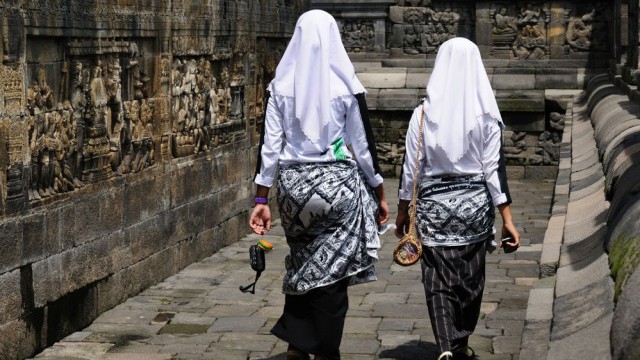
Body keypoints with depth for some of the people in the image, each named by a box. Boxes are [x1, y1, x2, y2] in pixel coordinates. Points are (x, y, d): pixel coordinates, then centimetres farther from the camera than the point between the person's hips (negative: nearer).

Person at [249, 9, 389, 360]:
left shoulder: (282, 84, 1)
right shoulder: (345, 85, -5)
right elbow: (363, 144, -1)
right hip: (337, 184, -3)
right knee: (331, 273, 6)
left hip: (293, 185, 3)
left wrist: (261, 199, 4)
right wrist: (379, 194, 9)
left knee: (302, 265, 22)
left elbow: (270, 144, 0)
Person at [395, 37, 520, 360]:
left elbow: (411, 168, -2)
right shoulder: (486, 115, -6)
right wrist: (507, 218, -2)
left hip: (433, 204, -1)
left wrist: (402, 212, 10)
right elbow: (494, 169, -7)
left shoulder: (424, 113, -5)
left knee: (438, 280, 3)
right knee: (471, 278, 16)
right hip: (475, 203, 1)